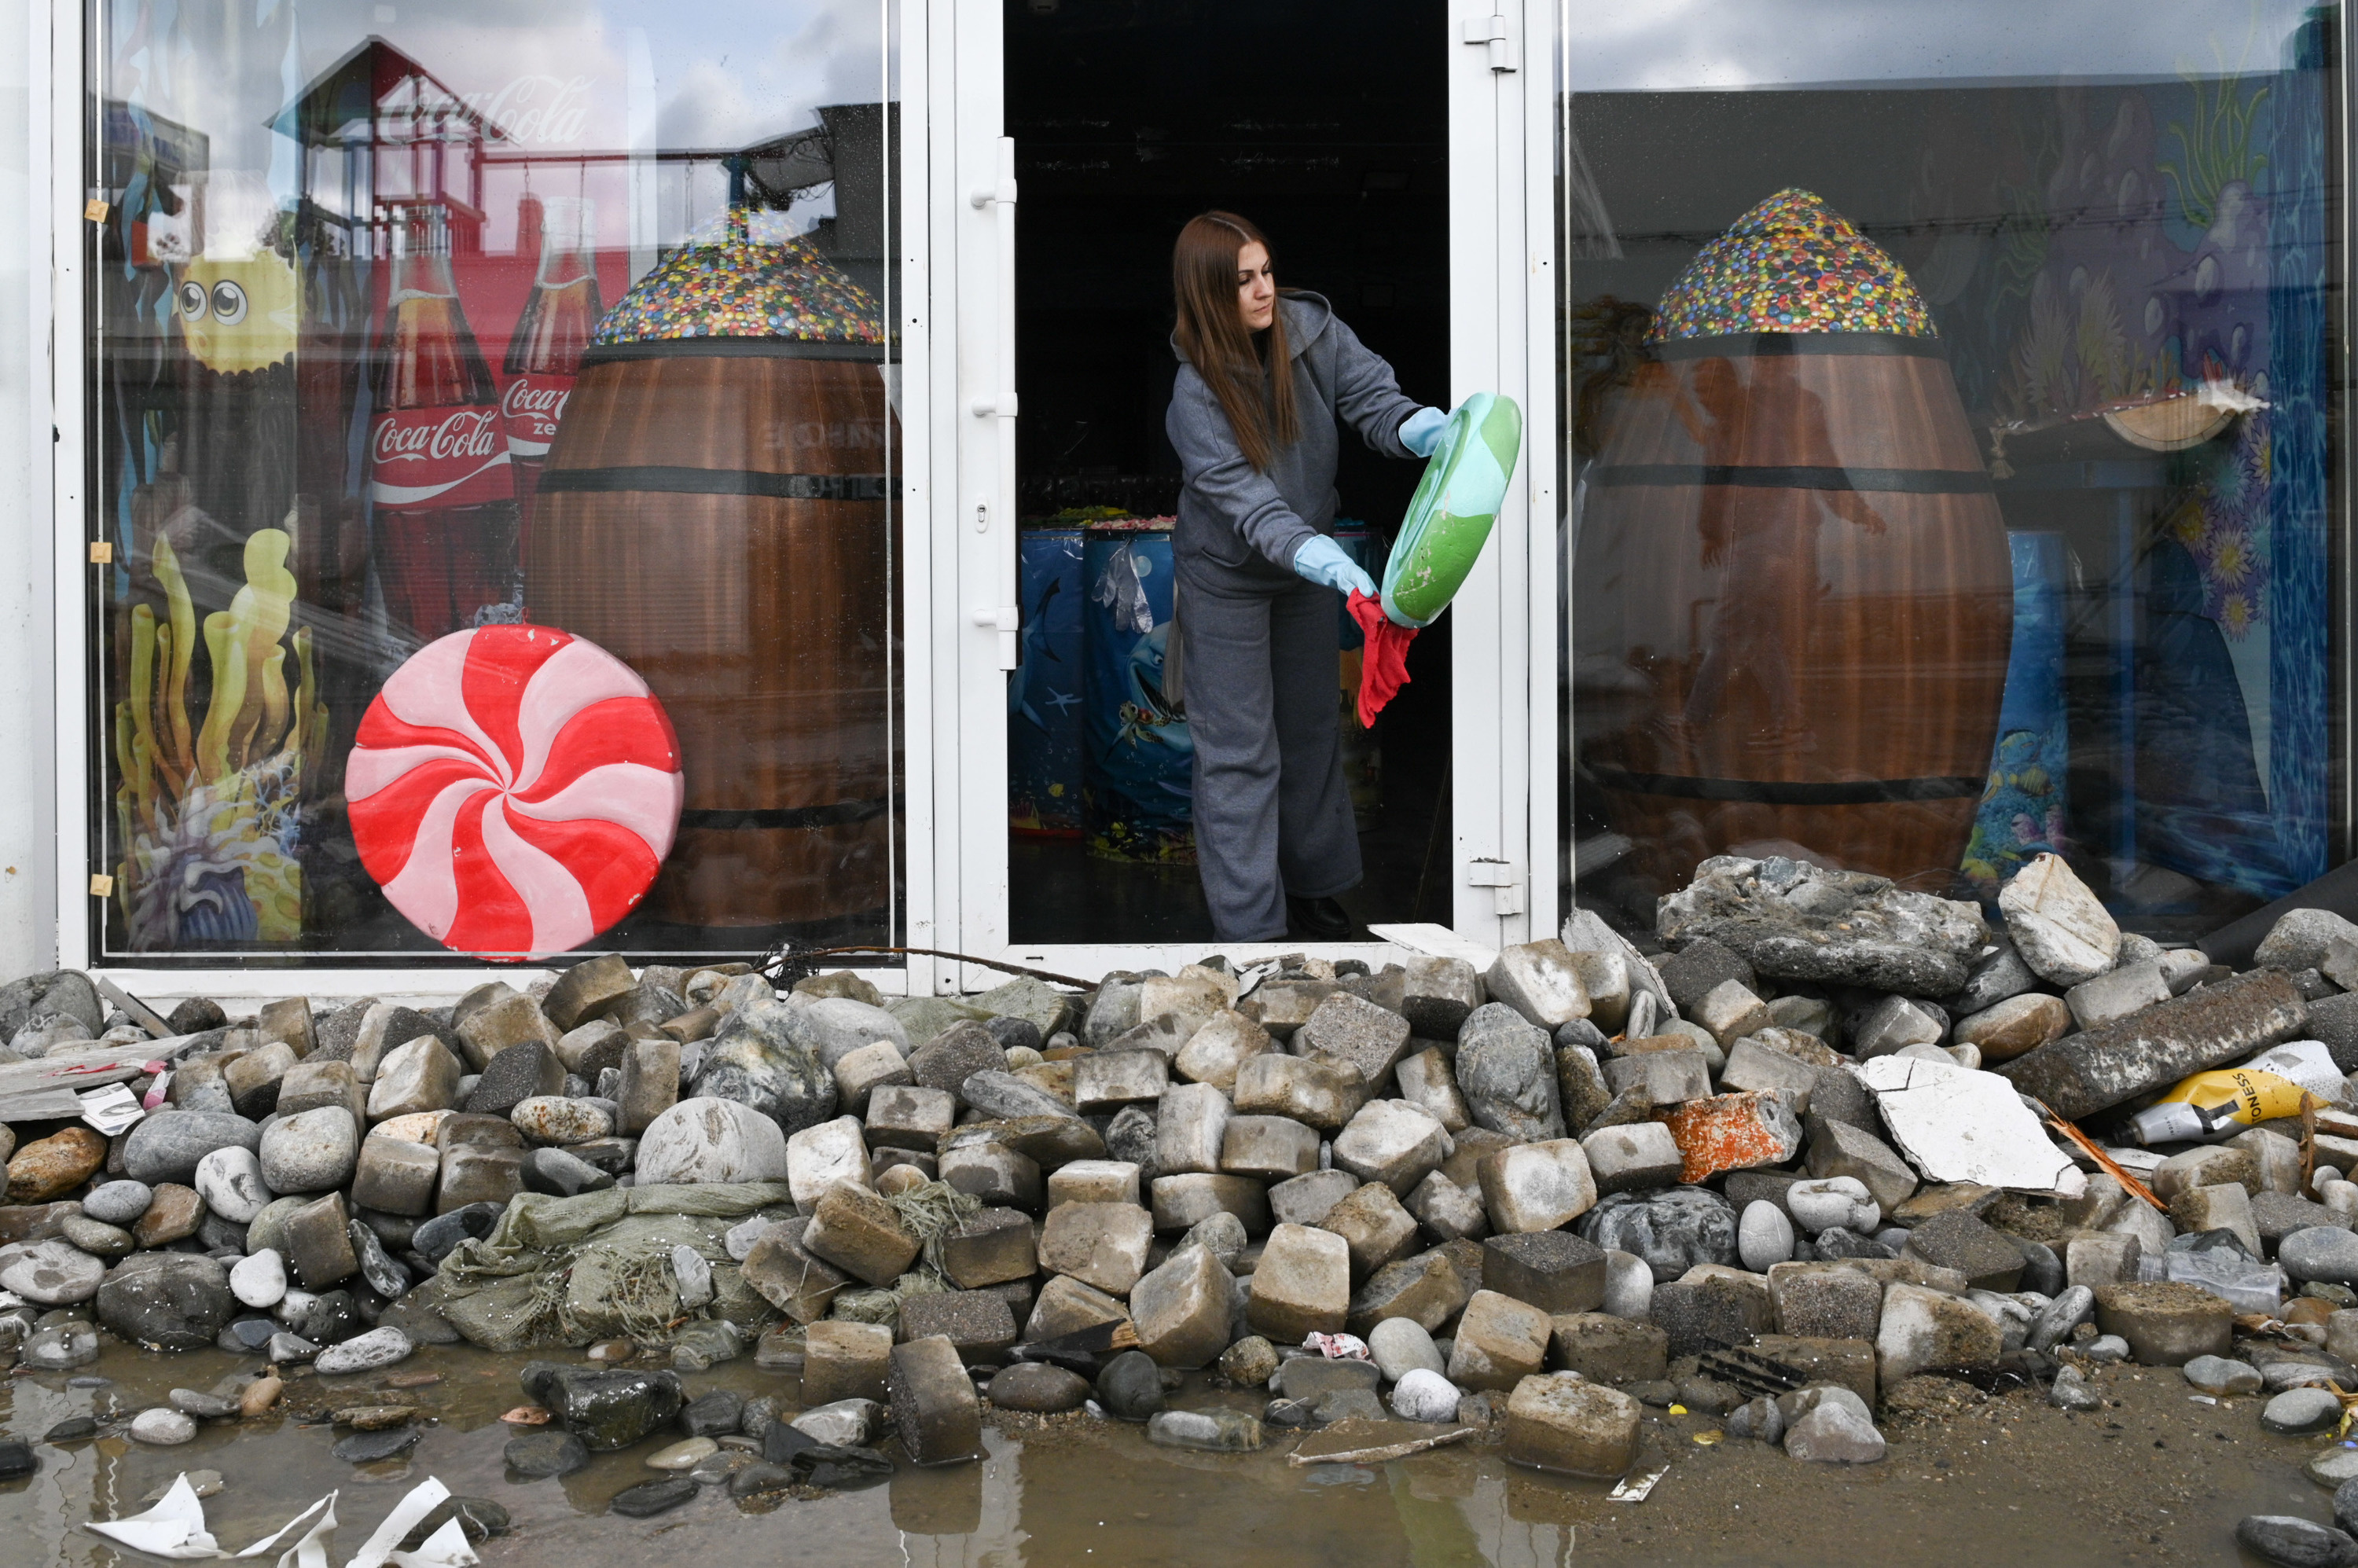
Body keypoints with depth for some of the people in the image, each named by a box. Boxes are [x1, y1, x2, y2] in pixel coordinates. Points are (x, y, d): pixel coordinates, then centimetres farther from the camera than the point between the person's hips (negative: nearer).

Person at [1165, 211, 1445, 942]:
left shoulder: (1311, 329, -15)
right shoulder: (1195, 393, -26)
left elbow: (1371, 395, -17)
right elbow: (1241, 497, -33)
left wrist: (1418, 427, -41)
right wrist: (1312, 554, -49)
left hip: (1307, 562, 5)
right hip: (1228, 577, -5)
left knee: (1312, 729, 18)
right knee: (1238, 751, -2)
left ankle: (1313, 889, 35)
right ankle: (1248, 923, 5)